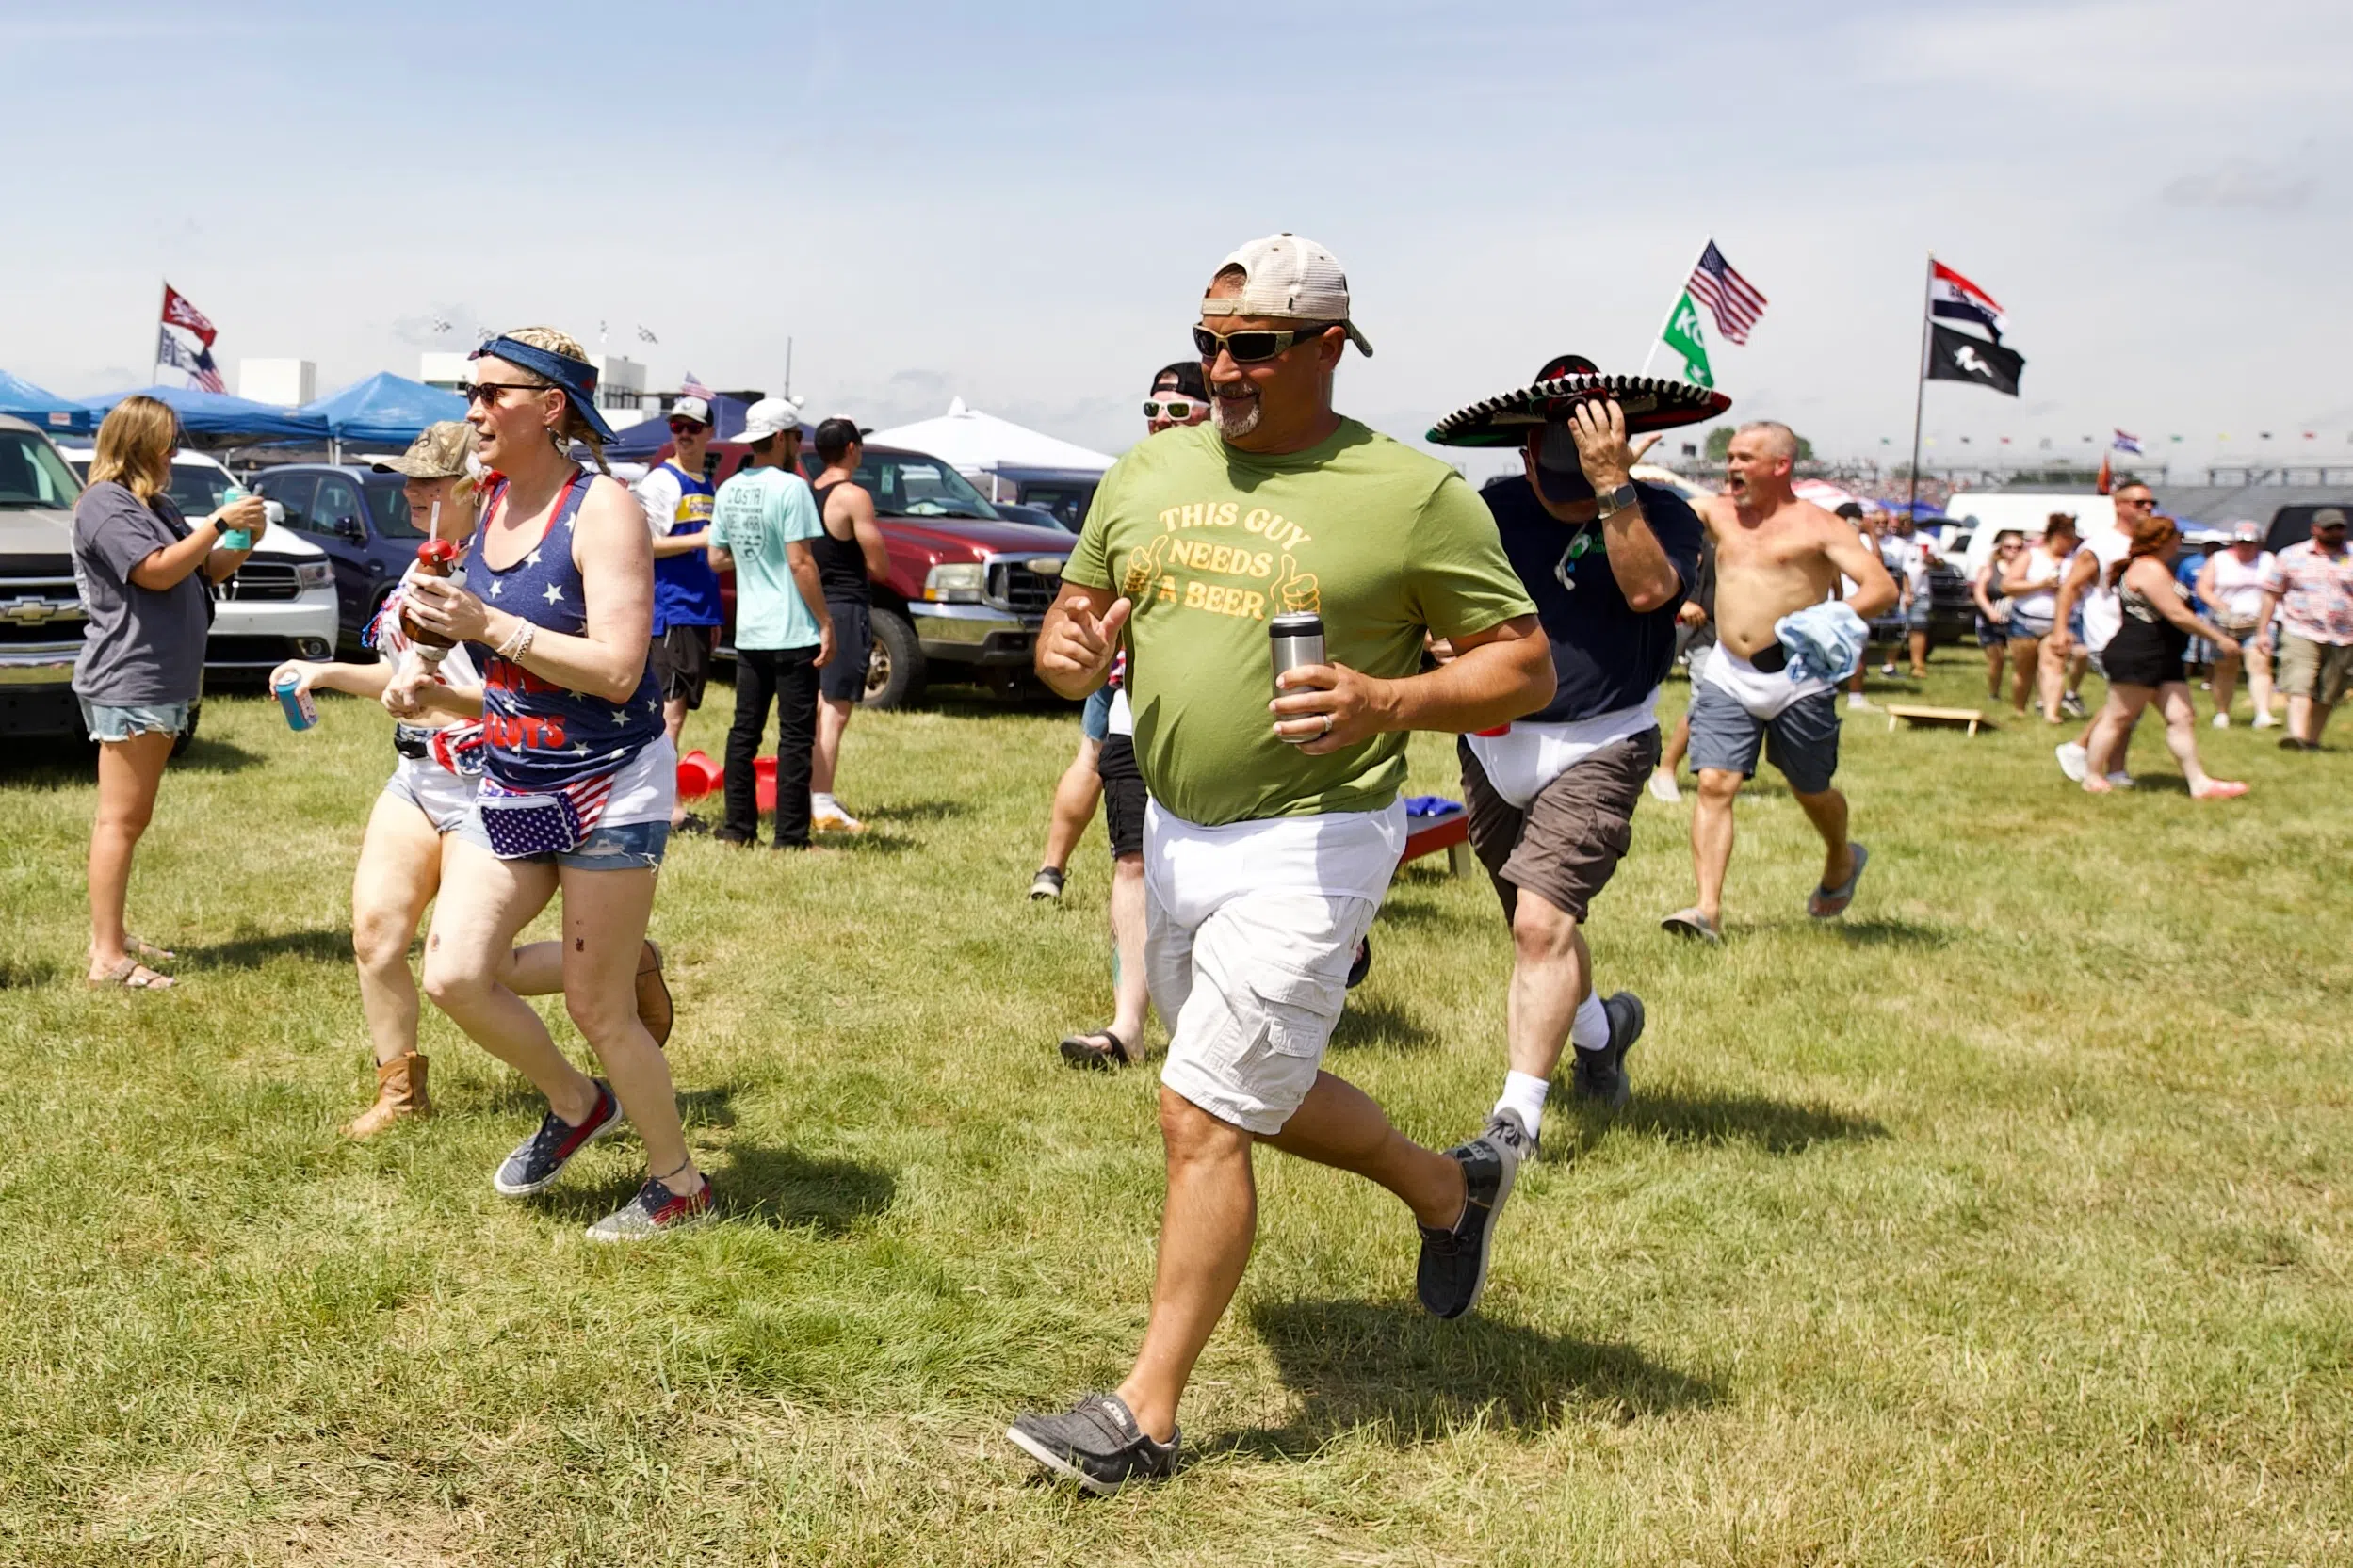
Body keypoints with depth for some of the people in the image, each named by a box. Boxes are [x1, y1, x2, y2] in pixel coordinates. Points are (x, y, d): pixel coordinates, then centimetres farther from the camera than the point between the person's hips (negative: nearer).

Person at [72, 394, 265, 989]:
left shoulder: (156, 505, 19)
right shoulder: (104, 505, -10)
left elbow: (207, 570, 22)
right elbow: (156, 571, -21)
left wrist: (246, 542, 4)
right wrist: (220, 522, -18)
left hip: (163, 684, 10)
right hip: (127, 683, -10)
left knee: (132, 819, 14)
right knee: (120, 820, -11)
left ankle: (114, 936, 22)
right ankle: (106, 957, -11)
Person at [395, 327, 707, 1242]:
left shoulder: (600, 508, -16)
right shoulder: (493, 505, 7)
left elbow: (616, 670, -24)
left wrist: (489, 626, -26)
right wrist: (432, 691, 2)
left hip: (607, 789, -7)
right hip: (510, 786, 7)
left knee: (598, 1008, 1)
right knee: (453, 976, -2)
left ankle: (680, 1185, 22)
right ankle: (575, 1105, 25)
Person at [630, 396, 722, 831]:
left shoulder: (706, 486, 18)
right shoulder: (659, 482, -7)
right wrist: (700, 539, -20)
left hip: (699, 612, 8)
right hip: (669, 611, -8)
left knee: (676, 709, 10)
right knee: (670, 710, -10)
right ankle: (672, 807, -11)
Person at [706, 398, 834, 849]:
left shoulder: (729, 490, 8)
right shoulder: (790, 488, -14)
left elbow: (716, 558, 13)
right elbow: (800, 562, -17)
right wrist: (825, 622, -13)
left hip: (748, 634, 7)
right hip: (793, 634, -7)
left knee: (744, 731, 13)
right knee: (796, 736, -2)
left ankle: (737, 828, 16)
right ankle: (790, 837, -1)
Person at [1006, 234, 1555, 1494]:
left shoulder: (1413, 494, -10)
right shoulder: (1149, 472, 6)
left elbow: (1525, 669, -8)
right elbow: (1075, 632, 14)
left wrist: (1385, 703, -25)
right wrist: (1070, 651, -11)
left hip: (1307, 846, -7)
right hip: (1172, 833, 7)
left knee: (1203, 1118, -8)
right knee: (1254, 1095, 21)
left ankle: (1145, 1414, 6)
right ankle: (1451, 1185, 45)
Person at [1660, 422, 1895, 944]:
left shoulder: (1818, 525, -5)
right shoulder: (1719, 513, 10)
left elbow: (1883, 587, -12)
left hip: (1797, 679, -3)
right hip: (1728, 676, 3)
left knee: (1811, 791, 13)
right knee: (1714, 784, -11)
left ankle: (1842, 859, 44)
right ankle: (1708, 909, -12)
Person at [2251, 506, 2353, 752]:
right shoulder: (2291, 556, 8)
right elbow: (2271, 594, 11)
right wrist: (2262, 632, 7)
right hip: (2301, 635, -2)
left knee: (2327, 696, 5)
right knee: (2299, 688, -17)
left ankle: (2312, 739, 15)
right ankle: (2297, 735, -29)